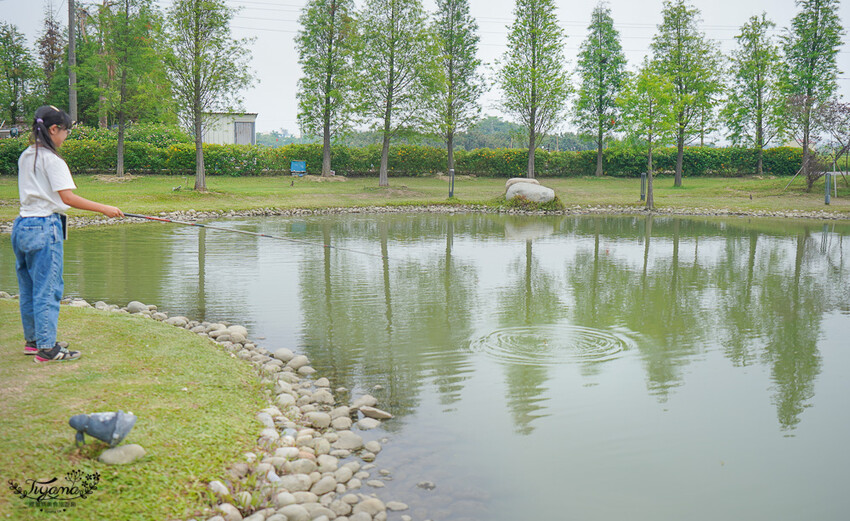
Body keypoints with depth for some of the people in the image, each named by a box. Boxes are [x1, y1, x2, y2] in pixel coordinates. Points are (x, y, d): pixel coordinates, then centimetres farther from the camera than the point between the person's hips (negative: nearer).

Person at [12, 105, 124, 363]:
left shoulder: (25, 157, 13)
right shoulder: (52, 160, -13)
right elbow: (67, 197, -20)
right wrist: (103, 208, -18)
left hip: (22, 225, 9)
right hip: (44, 227, -9)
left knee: (28, 286, 15)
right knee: (47, 288, -5)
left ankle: (33, 339, 26)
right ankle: (47, 347, -2)